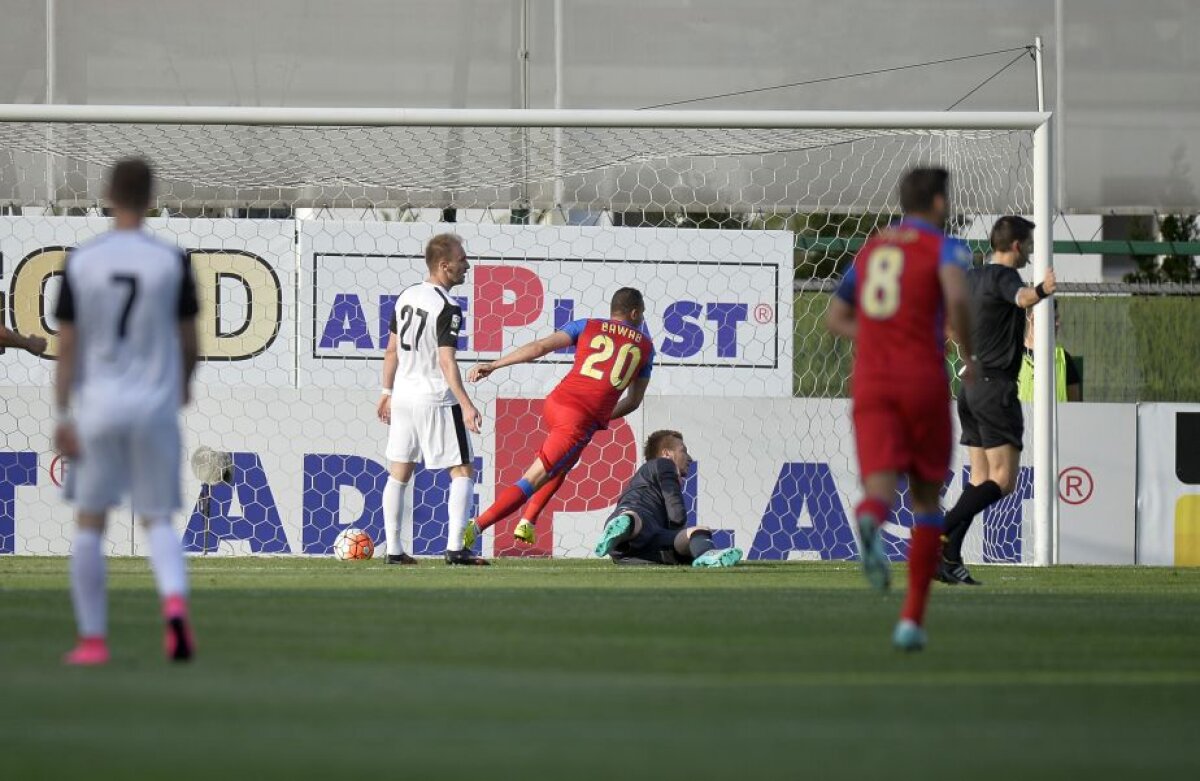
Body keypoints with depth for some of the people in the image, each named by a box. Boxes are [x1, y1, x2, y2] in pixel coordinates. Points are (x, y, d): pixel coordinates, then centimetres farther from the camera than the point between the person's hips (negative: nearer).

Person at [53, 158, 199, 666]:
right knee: (158, 520, 8)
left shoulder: (81, 262, -3)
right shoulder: (171, 261, -5)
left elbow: (67, 344, -4)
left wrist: (63, 415, -1)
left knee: (89, 523, 10)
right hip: (156, 403, 0)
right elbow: (188, 339, 2)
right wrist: (185, 382, 23)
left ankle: (92, 638, 11)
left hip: (96, 404, 0)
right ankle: (175, 603, -20)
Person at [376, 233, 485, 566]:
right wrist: (466, 405, -23)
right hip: (436, 400, -7)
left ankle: (393, 549, 10)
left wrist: (387, 393, 23)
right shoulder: (447, 308, -15)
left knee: (398, 474, 12)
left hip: (402, 397, 7)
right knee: (463, 471, 0)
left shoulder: (406, 297, 7)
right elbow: (446, 361, -21)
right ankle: (455, 547, -10)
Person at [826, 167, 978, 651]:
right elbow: (957, 297, -20)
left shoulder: (871, 248, 19)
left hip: (871, 381, 3)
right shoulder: (945, 248, 2)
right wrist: (970, 357, -6)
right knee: (927, 498, 14)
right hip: (923, 380, -3)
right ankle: (912, 619, 10)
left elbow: (836, 318, 25)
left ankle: (870, 523, -55)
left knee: (881, 489, -13)